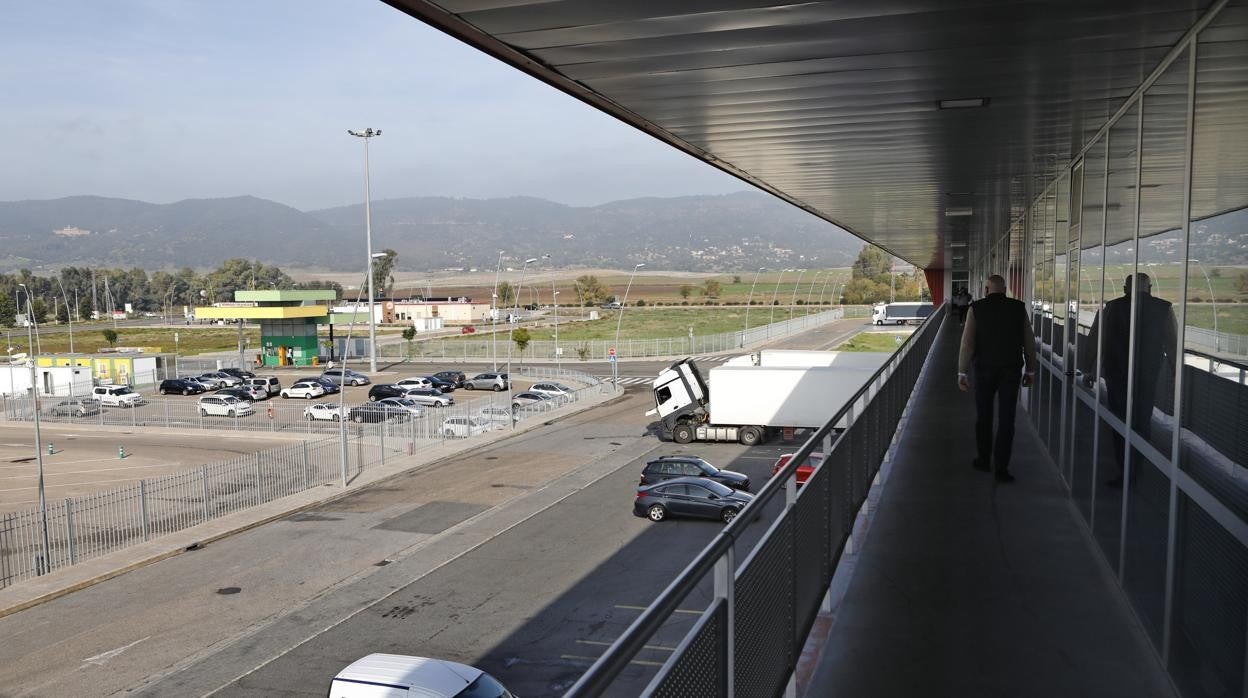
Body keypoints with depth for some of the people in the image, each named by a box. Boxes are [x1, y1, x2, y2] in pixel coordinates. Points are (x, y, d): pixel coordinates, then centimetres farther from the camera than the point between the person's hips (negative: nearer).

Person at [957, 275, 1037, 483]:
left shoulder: (976, 308, -4)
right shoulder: (1018, 308, 0)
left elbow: (967, 343, -8)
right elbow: (1029, 342, 3)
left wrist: (962, 373, -4)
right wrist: (1030, 370, 12)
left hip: (984, 369, 0)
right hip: (1011, 370, 0)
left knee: (983, 416, 15)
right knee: (1006, 419, 3)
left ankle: (983, 460, 27)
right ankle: (1001, 468, 2)